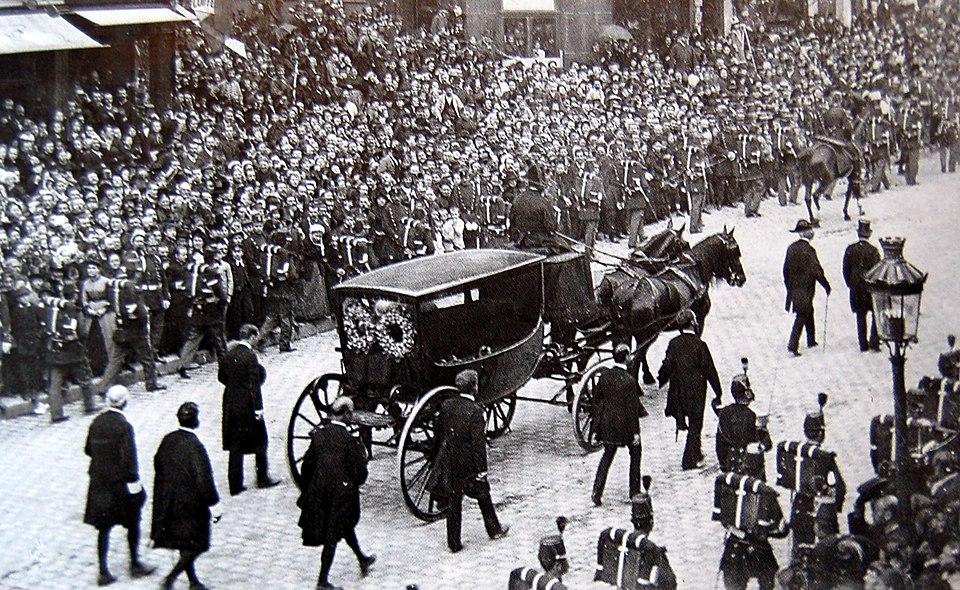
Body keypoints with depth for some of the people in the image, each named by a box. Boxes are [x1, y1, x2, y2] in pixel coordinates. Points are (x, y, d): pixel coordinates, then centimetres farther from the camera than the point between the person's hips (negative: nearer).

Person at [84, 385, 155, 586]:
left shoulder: (96, 423, 1)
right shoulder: (124, 426, -18)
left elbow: (88, 449, 12)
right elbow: (129, 458, -20)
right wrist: (134, 480, -11)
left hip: (99, 483, 6)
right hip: (119, 483, -6)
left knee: (103, 528, 10)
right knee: (133, 524, 14)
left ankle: (103, 572, 11)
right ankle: (135, 564, 23)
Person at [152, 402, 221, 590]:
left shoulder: (168, 440, -1)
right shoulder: (195, 446, -22)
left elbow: (158, 465, 11)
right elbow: (204, 479, -20)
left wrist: (163, 495, 24)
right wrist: (214, 505, -11)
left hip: (169, 502, 7)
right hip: (191, 503, -7)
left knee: (185, 546, 18)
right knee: (195, 546, 6)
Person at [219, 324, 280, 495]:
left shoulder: (229, 354, 3)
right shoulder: (250, 356, -16)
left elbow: (221, 376, 13)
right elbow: (254, 384, -17)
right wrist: (258, 408, -14)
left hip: (230, 403, 6)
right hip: (247, 405, -6)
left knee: (235, 444, 10)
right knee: (259, 440, 11)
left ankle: (235, 484, 11)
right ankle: (262, 478, 18)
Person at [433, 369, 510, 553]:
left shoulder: (446, 405, -3)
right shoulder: (475, 411, -21)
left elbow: (439, 431, 9)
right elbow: (479, 443, -20)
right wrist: (482, 470, -14)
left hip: (448, 462, 5)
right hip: (469, 465, -5)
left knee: (453, 502, 13)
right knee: (483, 496, 19)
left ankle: (454, 543, 18)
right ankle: (494, 530, 36)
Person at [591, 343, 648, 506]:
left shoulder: (604, 376, -4)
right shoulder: (629, 380, -20)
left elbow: (597, 398, 4)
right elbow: (632, 408, -17)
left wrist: (599, 420, 17)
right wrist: (635, 432, -10)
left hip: (607, 424, 5)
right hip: (625, 425, -5)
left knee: (607, 455, 16)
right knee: (635, 452, 17)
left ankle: (597, 491, 6)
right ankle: (634, 491, 22)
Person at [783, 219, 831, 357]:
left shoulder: (791, 248, 3)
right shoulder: (808, 250, -19)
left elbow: (786, 269, 10)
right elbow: (817, 271, -17)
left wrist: (789, 286, 22)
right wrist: (826, 285, -5)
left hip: (794, 288, 7)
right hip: (805, 290, -7)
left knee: (809, 312, 23)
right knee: (801, 316, -3)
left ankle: (811, 340, 34)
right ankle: (792, 346, -8)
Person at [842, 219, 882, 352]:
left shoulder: (850, 250, -5)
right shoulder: (873, 250, -13)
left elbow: (845, 270, 1)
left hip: (856, 290, 2)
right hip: (871, 289, -2)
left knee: (861, 317, 11)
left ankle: (863, 345, 13)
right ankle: (874, 342, 9)